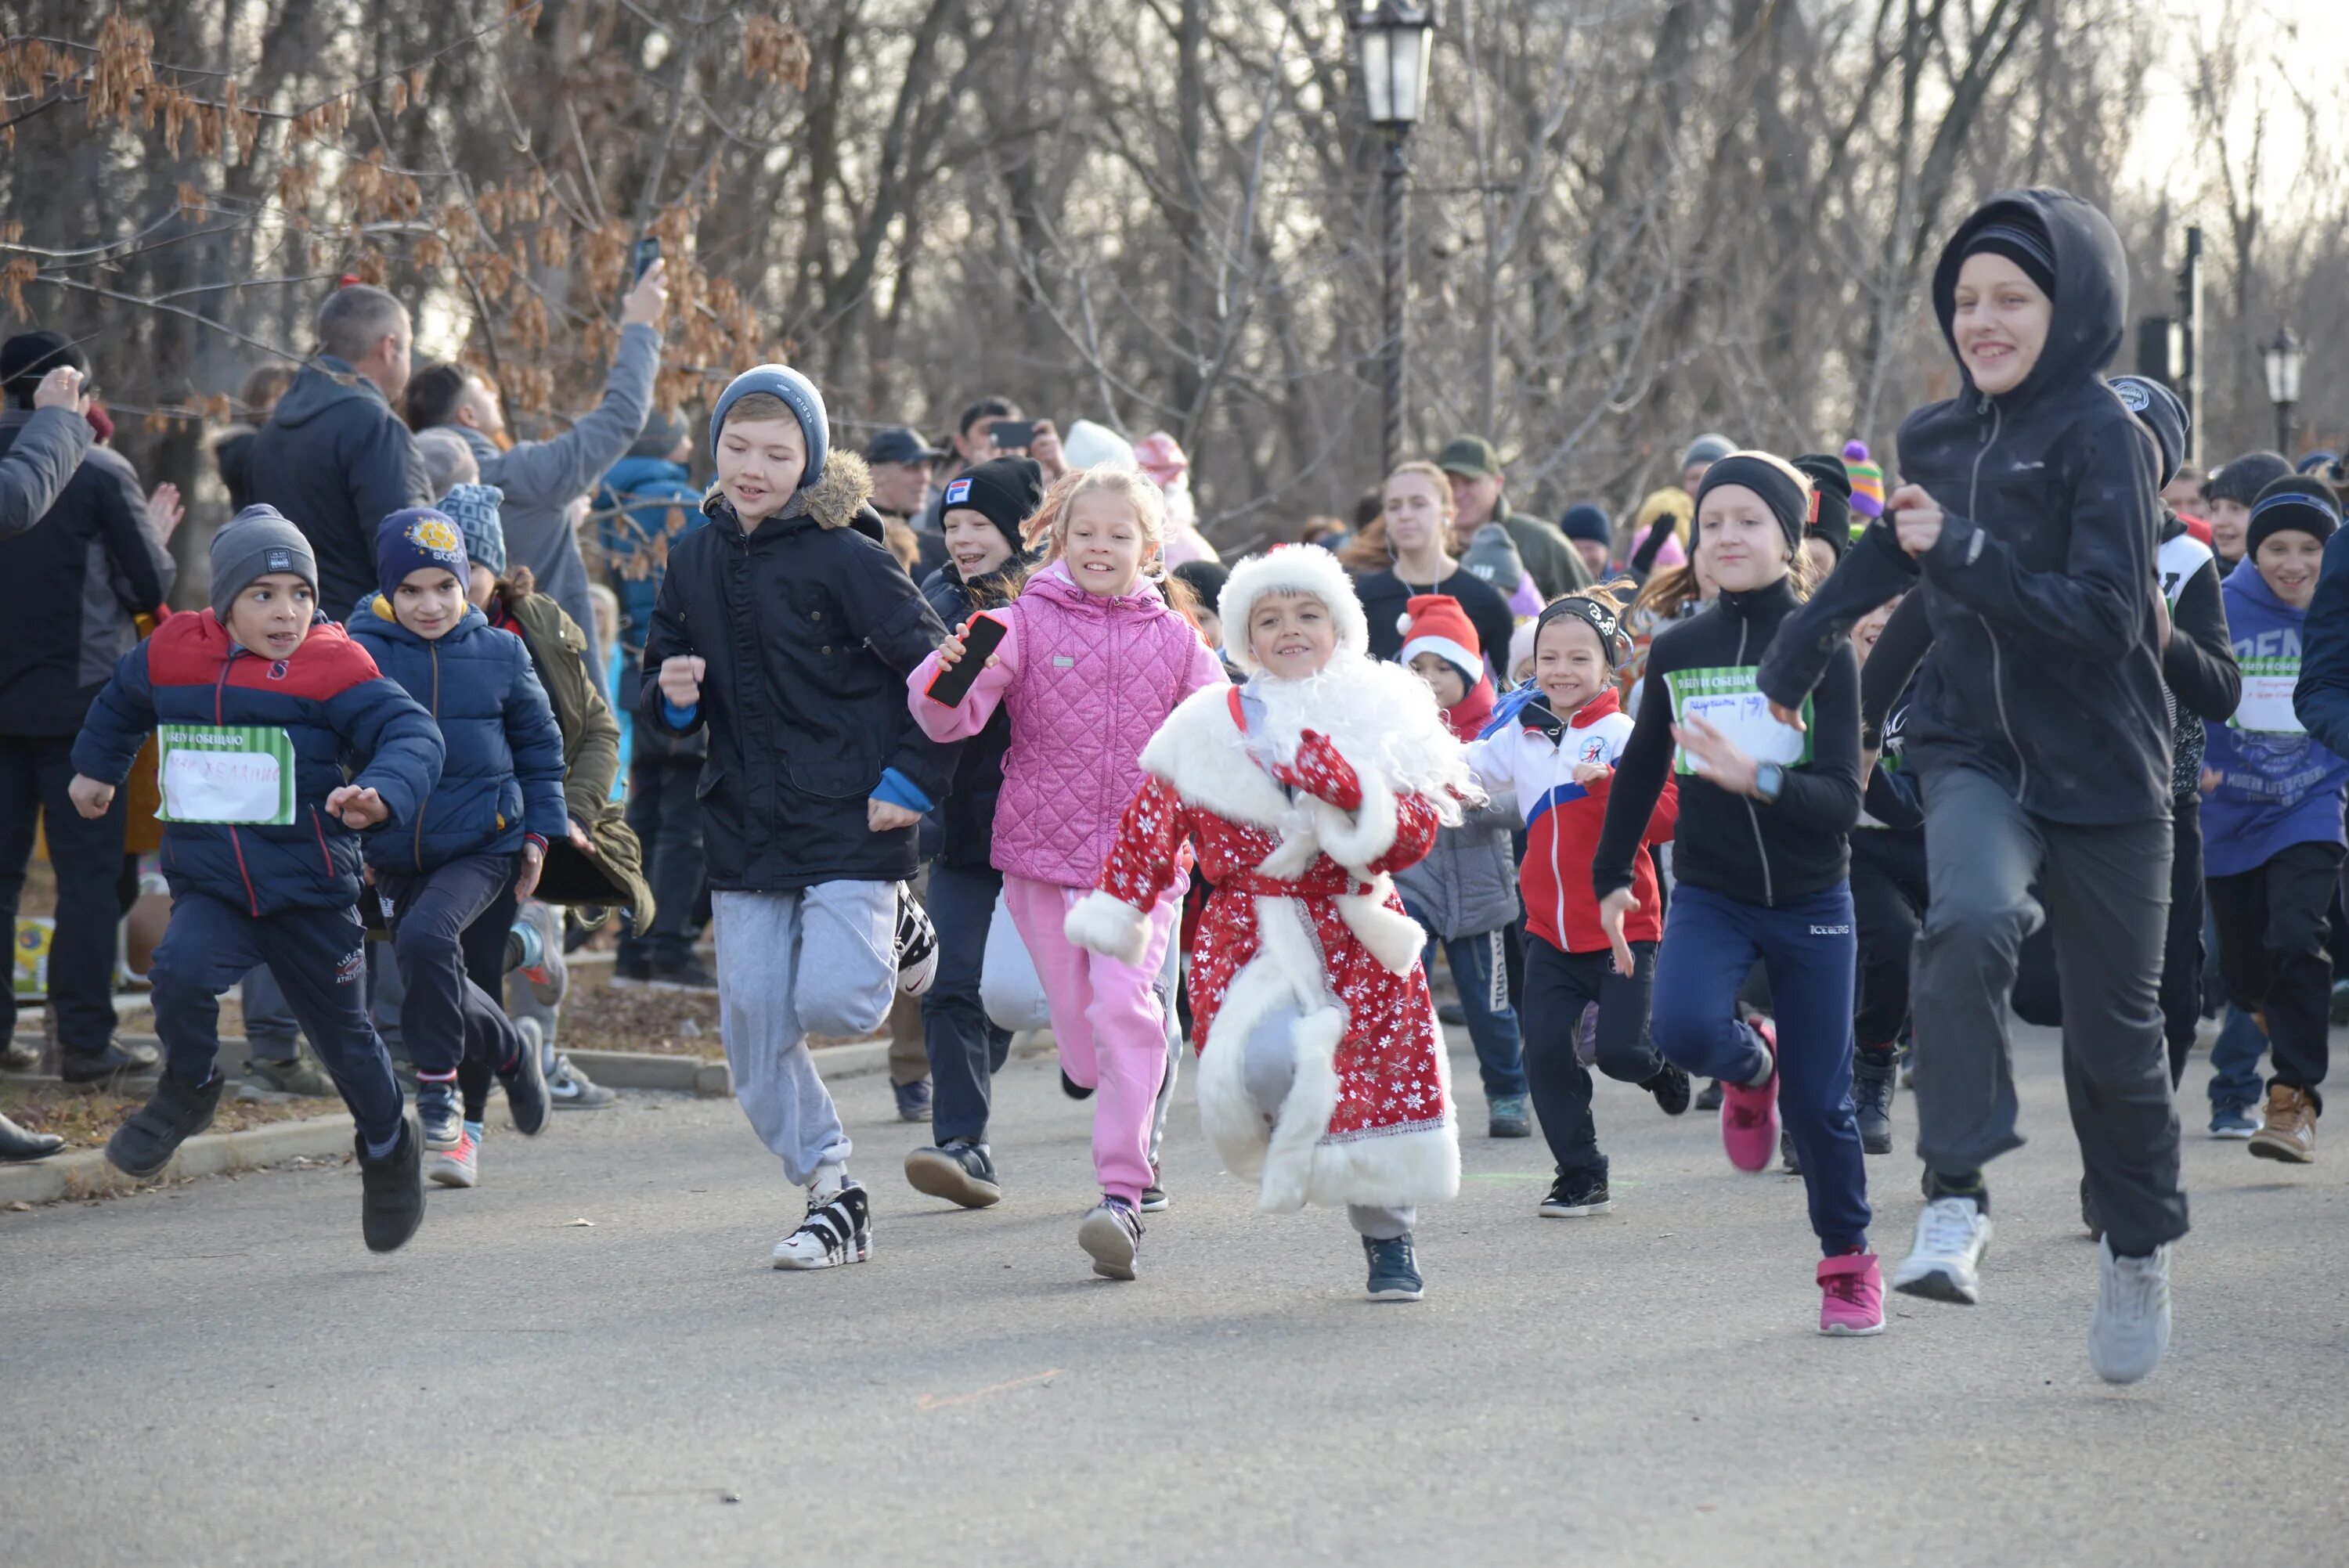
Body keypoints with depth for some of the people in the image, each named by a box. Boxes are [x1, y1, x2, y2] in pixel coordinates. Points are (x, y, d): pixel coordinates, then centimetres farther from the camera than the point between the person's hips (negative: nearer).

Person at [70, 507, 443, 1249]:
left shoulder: (333, 668, -11)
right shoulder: (170, 657, 1)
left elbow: (412, 732, -19)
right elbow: (120, 702, 23)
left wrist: (383, 794, -38)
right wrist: (96, 768, 37)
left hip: (310, 889, -2)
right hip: (209, 887, 2)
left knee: (343, 1033, 12)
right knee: (180, 972, -29)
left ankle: (388, 1153, 38)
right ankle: (189, 1090, 0)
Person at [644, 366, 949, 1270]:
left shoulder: (843, 559, -11)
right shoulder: (695, 560, 7)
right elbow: (661, 706, 16)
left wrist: (912, 783, -11)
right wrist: (671, 697, -7)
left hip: (850, 822, -5)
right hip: (746, 827, 5)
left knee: (833, 1004, -17)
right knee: (755, 1035, 1)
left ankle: (896, 931, 17)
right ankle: (833, 1200, 16)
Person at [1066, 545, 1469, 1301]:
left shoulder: (1382, 720, 4)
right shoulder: (1208, 729, 3)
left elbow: (1415, 834, -5)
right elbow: (1150, 828, 10)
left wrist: (1350, 792, -22)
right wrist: (1113, 915, 7)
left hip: (1354, 938, 1)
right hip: (1250, 943, -1)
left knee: (1383, 1079, 2)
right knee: (1266, 1062, -26)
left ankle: (1389, 1237, 26)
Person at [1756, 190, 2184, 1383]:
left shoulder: (2101, 436, -11)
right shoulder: (1938, 437, 6)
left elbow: (2106, 620, -21)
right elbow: (1888, 554, 28)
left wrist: (1962, 552, -25)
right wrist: (1786, 665, 38)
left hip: (2101, 770, -3)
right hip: (1973, 756, 3)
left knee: (2114, 1031, 8)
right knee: (1970, 919, -30)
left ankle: (2139, 1242, 33)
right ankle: (1956, 1199, -28)